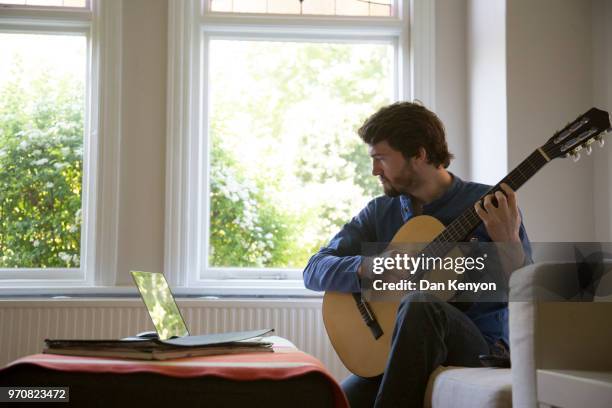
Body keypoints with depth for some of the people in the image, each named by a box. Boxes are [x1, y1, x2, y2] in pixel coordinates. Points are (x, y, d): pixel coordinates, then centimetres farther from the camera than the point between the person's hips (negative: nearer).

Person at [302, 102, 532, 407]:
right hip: (395, 355, 2)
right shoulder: (379, 213, 10)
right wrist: (367, 268, -16)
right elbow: (314, 270, 4)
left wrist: (510, 243, -26)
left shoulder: (491, 205, -3)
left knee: (418, 305, -34)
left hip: (479, 349, -2)